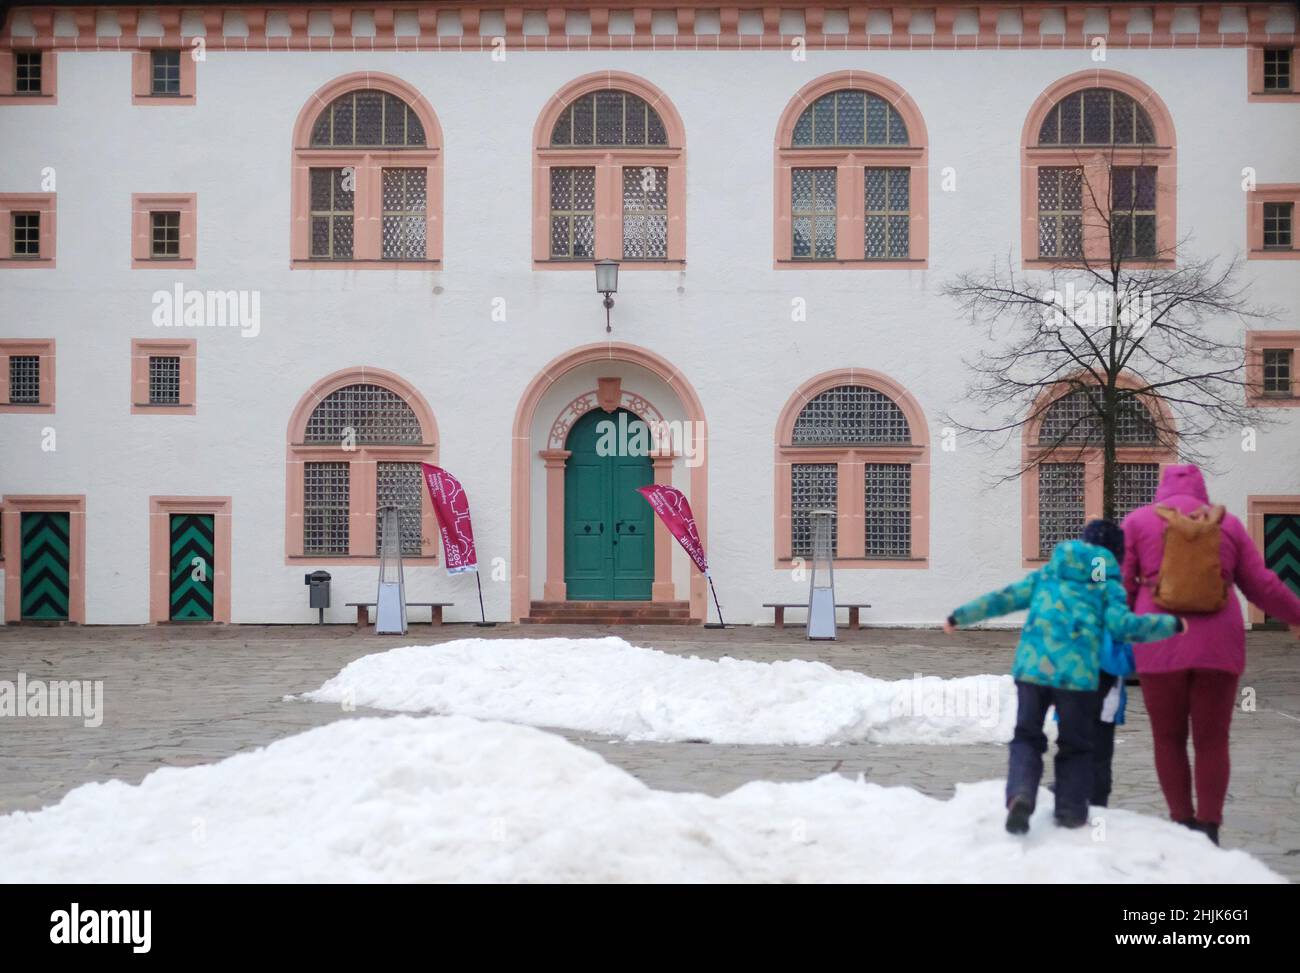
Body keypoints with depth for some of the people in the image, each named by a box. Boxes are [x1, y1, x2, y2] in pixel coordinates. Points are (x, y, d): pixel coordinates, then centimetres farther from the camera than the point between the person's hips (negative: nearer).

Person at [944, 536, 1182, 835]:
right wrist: (1172, 624, 9)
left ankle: (1020, 794, -12)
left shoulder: (1046, 574, 18)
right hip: (1077, 673, -2)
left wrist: (961, 616, 24)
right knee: (1075, 745, 17)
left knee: (1027, 736, 12)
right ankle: (1071, 812, 15)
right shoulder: (1107, 584, 10)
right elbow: (1124, 625, -3)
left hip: (1031, 667, 2)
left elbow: (1004, 599, 16)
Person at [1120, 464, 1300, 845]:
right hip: (1217, 644, 1)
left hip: (1161, 644, -1)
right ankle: (1208, 831, 3)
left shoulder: (1138, 521, 8)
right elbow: (1263, 586, 13)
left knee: (1168, 740, 12)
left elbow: (1120, 586, 1)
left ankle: (1183, 824, 11)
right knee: (1212, 741, 8)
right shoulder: (1227, 524, 13)